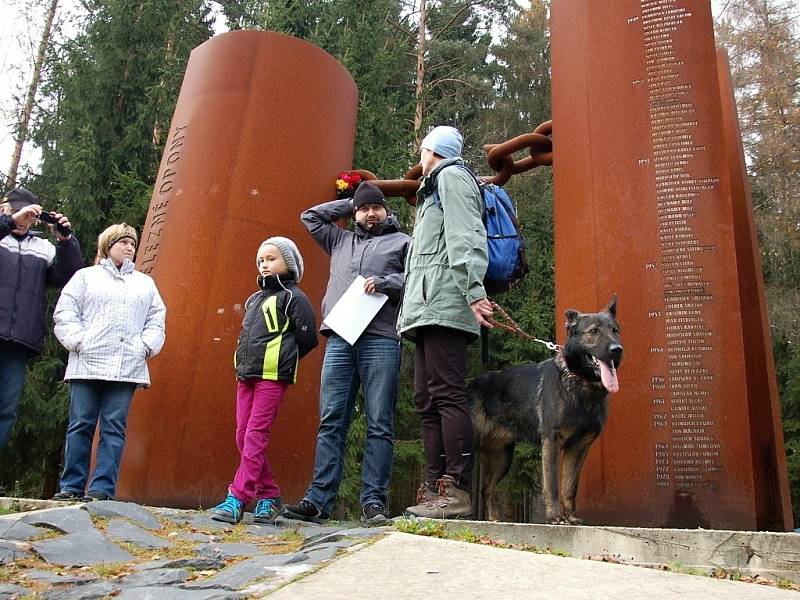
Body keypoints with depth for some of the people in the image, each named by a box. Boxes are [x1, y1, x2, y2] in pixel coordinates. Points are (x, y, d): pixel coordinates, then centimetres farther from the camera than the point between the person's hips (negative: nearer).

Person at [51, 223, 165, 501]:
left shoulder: (145, 283, 22)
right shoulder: (86, 276, 15)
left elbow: (156, 320, 15)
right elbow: (65, 312, 6)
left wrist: (146, 346, 0)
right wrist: (78, 341, -7)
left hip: (127, 368, 1)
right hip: (87, 364, -1)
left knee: (114, 428, -3)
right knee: (80, 425, -1)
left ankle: (103, 488, -2)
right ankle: (71, 486, 6)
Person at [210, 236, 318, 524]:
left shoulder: (292, 296, 0)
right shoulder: (254, 299, 22)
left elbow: (308, 338, -5)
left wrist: (282, 360, 3)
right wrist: (245, 363, 14)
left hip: (272, 376, -8)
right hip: (245, 375, 8)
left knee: (255, 435, -10)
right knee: (243, 435, 5)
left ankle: (238, 498, -9)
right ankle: (269, 495, 13)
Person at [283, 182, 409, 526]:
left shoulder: (402, 242, 17)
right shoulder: (341, 241, 27)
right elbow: (310, 217, 35)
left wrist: (385, 282, -10)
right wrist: (349, 203, 30)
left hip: (380, 340, -3)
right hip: (339, 339, 4)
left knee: (379, 425, -5)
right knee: (331, 422, -1)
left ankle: (373, 501, -3)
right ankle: (318, 501, 0)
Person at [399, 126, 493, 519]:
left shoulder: (451, 176, 5)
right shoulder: (434, 187, 34)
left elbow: (465, 235, -12)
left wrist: (473, 289, -24)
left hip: (443, 303, -10)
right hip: (428, 308, 10)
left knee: (446, 394, -15)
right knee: (427, 400, 3)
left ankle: (457, 491, -16)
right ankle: (434, 488, 3)